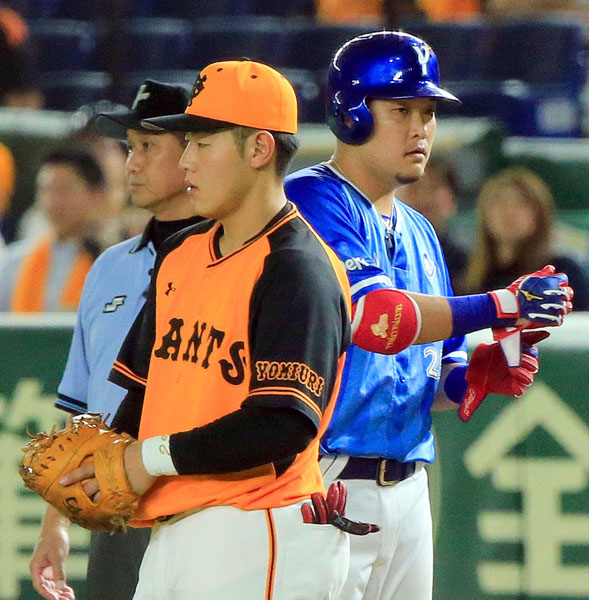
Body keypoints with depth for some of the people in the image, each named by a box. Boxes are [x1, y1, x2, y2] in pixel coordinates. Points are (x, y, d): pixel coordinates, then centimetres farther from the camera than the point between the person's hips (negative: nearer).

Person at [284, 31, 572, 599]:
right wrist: (503, 305, -20)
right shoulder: (313, 201, -7)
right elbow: (374, 316, -23)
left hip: (406, 487, 8)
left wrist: (474, 376, -1)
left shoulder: (419, 233, 19)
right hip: (326, 485, -8)